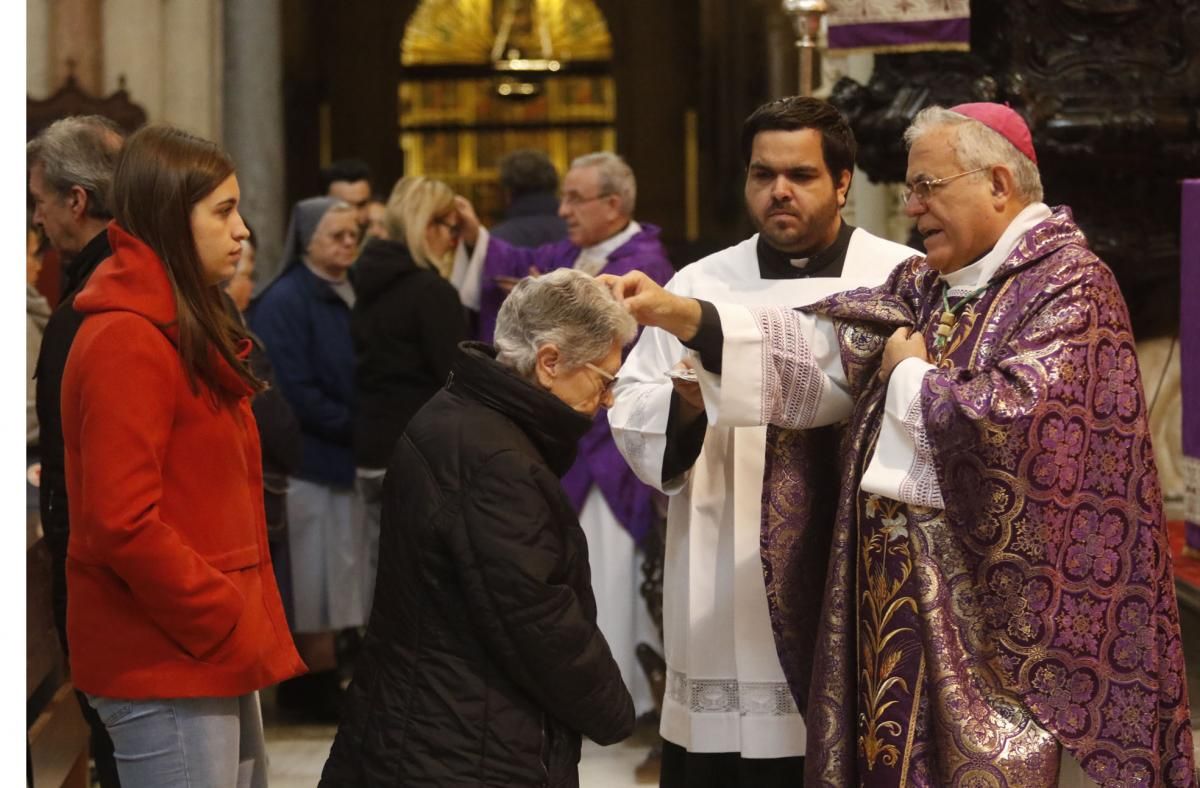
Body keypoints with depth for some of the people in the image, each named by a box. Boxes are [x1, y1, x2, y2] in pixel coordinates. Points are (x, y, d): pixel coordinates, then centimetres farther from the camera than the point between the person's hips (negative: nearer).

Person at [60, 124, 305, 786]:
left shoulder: (185, 333, 16)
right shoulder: (127, 341, -15)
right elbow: (123, 525, -22)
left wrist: (251, 626, 10)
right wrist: (237, 631, -16)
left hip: (217, 661, 10)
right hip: (165, 670, -10)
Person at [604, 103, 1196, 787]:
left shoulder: (1070, 286, -10)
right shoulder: (924, 284, 12)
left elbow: (1009, 419, -24)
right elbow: (822, 347, 1)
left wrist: (910, 376, -7)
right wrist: (677, 313, -9)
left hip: (998, 615, -7)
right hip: (901, 599, 7)